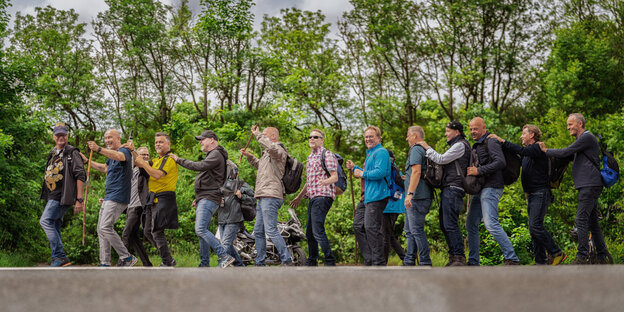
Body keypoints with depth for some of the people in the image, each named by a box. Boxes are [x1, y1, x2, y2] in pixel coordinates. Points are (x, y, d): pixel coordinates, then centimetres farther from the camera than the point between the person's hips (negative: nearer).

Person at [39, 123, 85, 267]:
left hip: (62, 196, -9)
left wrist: (79, 200, -19)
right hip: (52, 196, 9)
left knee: (46, 221, -18)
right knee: (54, 227, 8)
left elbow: (80, 176, -13)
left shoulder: (72, 153, -6)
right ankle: (57, 260, 12)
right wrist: (46, 195, 23)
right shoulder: (52, 154, 19)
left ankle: (60, 256, -20)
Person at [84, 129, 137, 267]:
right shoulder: (111, 155, 20)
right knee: (101, 229, 9)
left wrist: (99, 149, -51)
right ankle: (105, 263, 12)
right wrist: (87, 161, 37)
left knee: (105, 228, -17)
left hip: (118, 197, -10)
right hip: (109, 197, 10)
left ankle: (127, 258, -11)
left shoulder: (124, 151, -11)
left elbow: (119, 156, -36)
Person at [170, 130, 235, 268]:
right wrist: (199, 197, 21)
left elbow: (200, 166, -22)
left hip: (209, 199, -11)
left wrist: (179, 160, -13)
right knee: (202, 232, 9)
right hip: (204, 199, 11)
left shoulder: (216, 154, -8)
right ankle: (204, 264, 11)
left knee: (201, 229, -21)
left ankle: (225, 256, -25)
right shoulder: (211, 155, 26)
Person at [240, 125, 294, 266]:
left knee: (271, 231, -17)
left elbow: (270, 147, -32)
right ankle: (260, 263, 17)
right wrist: (249, 156, 32)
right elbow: (260, 165, 45)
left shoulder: (279, 150, -7)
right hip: (263, 197, 11)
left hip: (271, 197, -11)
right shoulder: (268, 154, 25)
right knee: (258, 232, 12)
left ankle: (287, 261, -16)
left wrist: (257, 134, -20)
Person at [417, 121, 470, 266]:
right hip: (448, 189, 11)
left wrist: (427, 148, -2)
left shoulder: (460, 145, -7)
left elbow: (441, 159, -13)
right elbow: (443, 163, 25)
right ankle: (453, 255, 11)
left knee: (450, 224, -14)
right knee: (444, 224, 9)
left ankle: (459, 257, -14)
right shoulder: (455, 145, 25)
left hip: (453, 189, -11)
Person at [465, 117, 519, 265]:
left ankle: (512, 258, -16)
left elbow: (501, 162, -22)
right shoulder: (477, 145, 21)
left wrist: (478, 171, -22)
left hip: (491, 188, -10)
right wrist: (471, 170, 10)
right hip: (480, 189, 10)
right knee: (471, 224, 9)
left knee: (491, 224, -18)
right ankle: (473, 262, 16)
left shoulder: (491, 142, -9)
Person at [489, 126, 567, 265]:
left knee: (535, 225, -18)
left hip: (541, 193, -10)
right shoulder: (528, 152, 21)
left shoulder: (538, 148, -9)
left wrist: (502, 141, -24)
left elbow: (522, 151, -25)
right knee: (534, 228, 5)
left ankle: (557, 253, -11)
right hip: (531, 195, 10)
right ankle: (541, 261, 6)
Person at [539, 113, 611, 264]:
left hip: (590, 185, -10)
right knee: (592, 221, 10)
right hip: (587, 186, 10)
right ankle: (602, 256, 13)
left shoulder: (587, 137, -9)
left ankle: (582, 257, -16)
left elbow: (565, 152, -13)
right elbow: (569, 155, 26)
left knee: (581, 220, -14)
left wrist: (546, 150, 0)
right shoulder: (582, 139, 24)